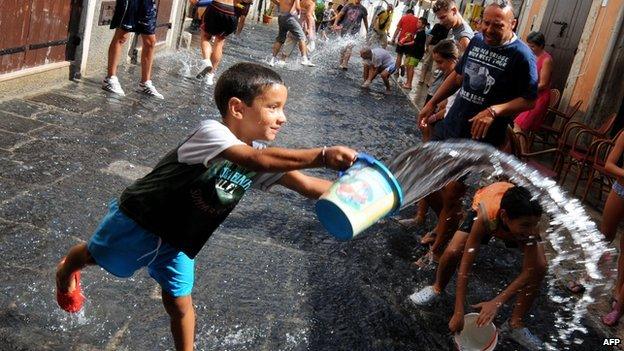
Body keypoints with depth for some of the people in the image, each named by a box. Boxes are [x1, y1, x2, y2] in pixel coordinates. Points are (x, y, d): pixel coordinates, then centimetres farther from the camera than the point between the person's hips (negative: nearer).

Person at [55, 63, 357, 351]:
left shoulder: (259, 157, -13)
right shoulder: (211, 132, -35)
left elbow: (306, 185, -19)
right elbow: (258, 160, -52)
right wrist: (322, 156, -58)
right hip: (138, 220, -5)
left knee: (179, 303, 8)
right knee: (93, 256, 22)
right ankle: (66, 272, 56)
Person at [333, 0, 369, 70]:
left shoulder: (363, 9, 5)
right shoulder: (348, 6, 4)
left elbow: (365, 21, 15)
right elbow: (340, 14, -3)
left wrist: (367, 32, 20)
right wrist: (335, 24, -18)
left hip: (354, 31, -1)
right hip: (345, 29, 1)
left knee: (349, 46, -17)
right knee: (343, 47, 6)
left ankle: (344, 65, -16)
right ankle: (341, 63, 20)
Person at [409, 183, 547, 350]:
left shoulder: (530, 223, -41)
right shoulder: (485, 218, -45)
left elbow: (529, 271, -34)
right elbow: (465, 266, -41)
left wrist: (496, 303, -44)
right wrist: (458, 313, -42)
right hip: (484, 208, -1)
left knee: (540, 267, -17)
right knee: (452, 252, -21)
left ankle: (515, 324, 2)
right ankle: (437, 289, 13)